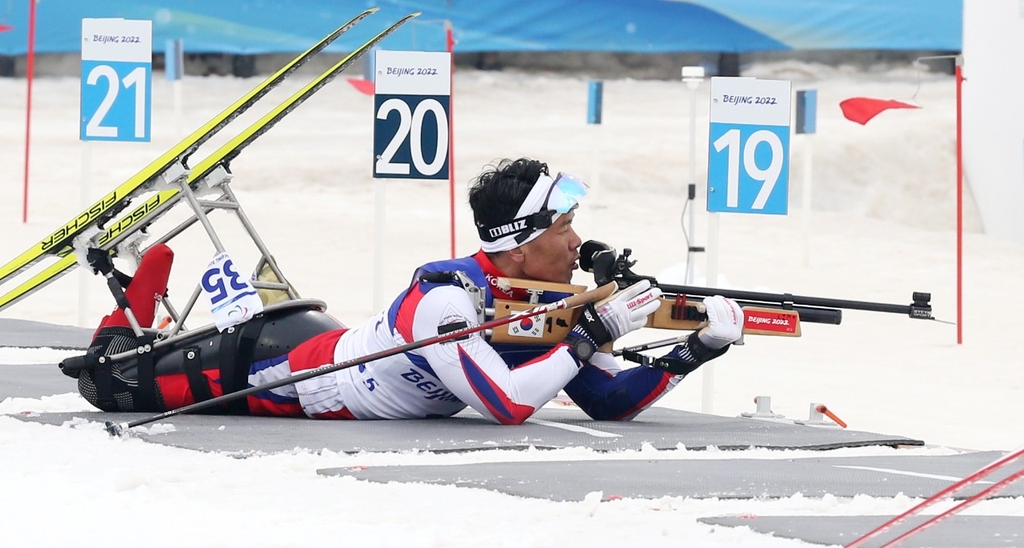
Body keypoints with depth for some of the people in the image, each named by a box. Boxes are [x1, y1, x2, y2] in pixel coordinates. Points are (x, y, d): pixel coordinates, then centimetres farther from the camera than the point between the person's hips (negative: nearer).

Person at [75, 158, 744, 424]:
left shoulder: (550, 306, -13)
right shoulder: (446, 299, -37)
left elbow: (609, 401, -8)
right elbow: (507, 406, -45)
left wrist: (694, 352, -22)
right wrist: (594, 335, -41)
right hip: (301, 375, -7)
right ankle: (123, 333, 35)